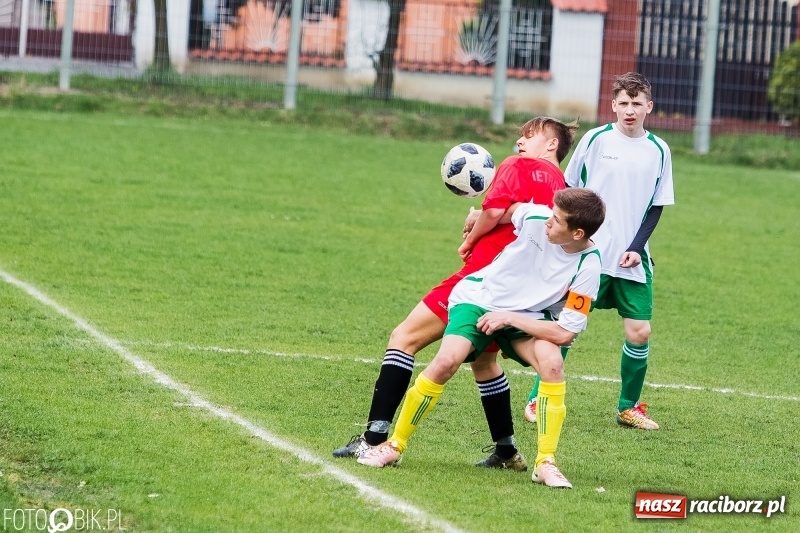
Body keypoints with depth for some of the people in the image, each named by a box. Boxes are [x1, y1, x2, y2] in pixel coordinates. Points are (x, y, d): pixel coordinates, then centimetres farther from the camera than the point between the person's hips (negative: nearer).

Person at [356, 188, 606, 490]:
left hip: (527, 318, 0)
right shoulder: (535, 217, -20)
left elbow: (564, 333, -23)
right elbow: (506, 209, 6)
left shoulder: (587, 267, -23)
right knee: (447, 361, -24)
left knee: (553, 362, -31)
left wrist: (508, 318, -22)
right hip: (481, 298, 0)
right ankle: (395, 445, -5)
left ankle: (545, 463, -18)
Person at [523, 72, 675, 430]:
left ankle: (628, 407, 16)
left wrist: (636, 247, -5)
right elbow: (569, 189, 6)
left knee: (639, 332, -1)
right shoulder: (596, 140, -1)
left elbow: (656, 207, 7)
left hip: (632, 260, 2)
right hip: (590, 254, -2)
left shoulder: (658, 151, 4)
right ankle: (537, 400, 5)